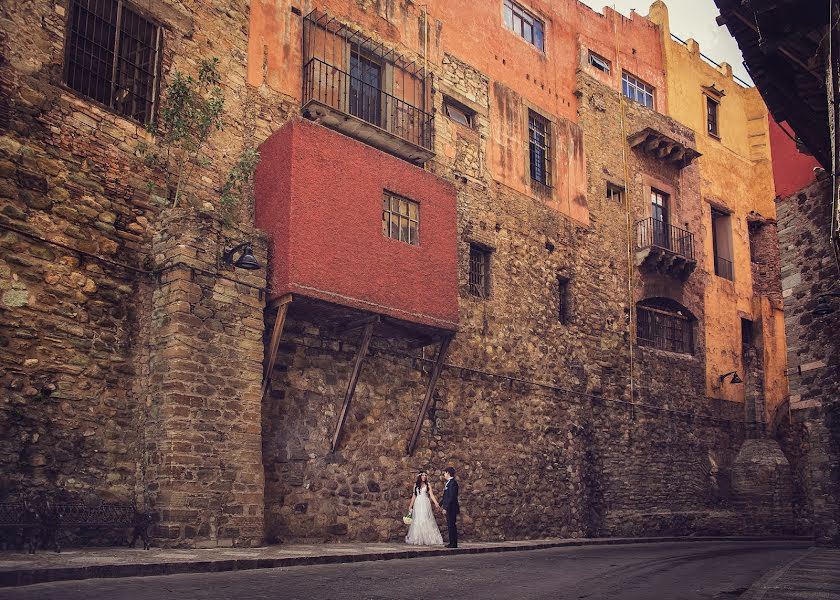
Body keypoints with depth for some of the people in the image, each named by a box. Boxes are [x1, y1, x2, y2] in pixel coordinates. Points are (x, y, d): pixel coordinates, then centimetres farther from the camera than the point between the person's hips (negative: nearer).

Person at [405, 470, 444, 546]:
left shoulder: (428, 485, 5)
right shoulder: (416, 484, 9)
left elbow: (431, 495, -5)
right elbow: (414, 496, 13)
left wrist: (436, 503, -20)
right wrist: (410, 506, 11)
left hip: (426, 505, -1)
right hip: (418, 504, 1)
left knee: (426, 521, -6)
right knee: (417, 522, -1)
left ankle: (427, 539, -2)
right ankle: (417, 540, 4)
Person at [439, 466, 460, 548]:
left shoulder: (453, 483, -17)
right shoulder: (449, 483, 14)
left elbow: (451, 497, -22)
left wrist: (445, 508, -22)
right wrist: (440, 504, 26)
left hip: (451, 508, -10)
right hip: (449, 508, 10)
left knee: (452, 525, -5)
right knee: (450, 525, 13)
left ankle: (454, 544, -1)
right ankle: (452, 543, 18)